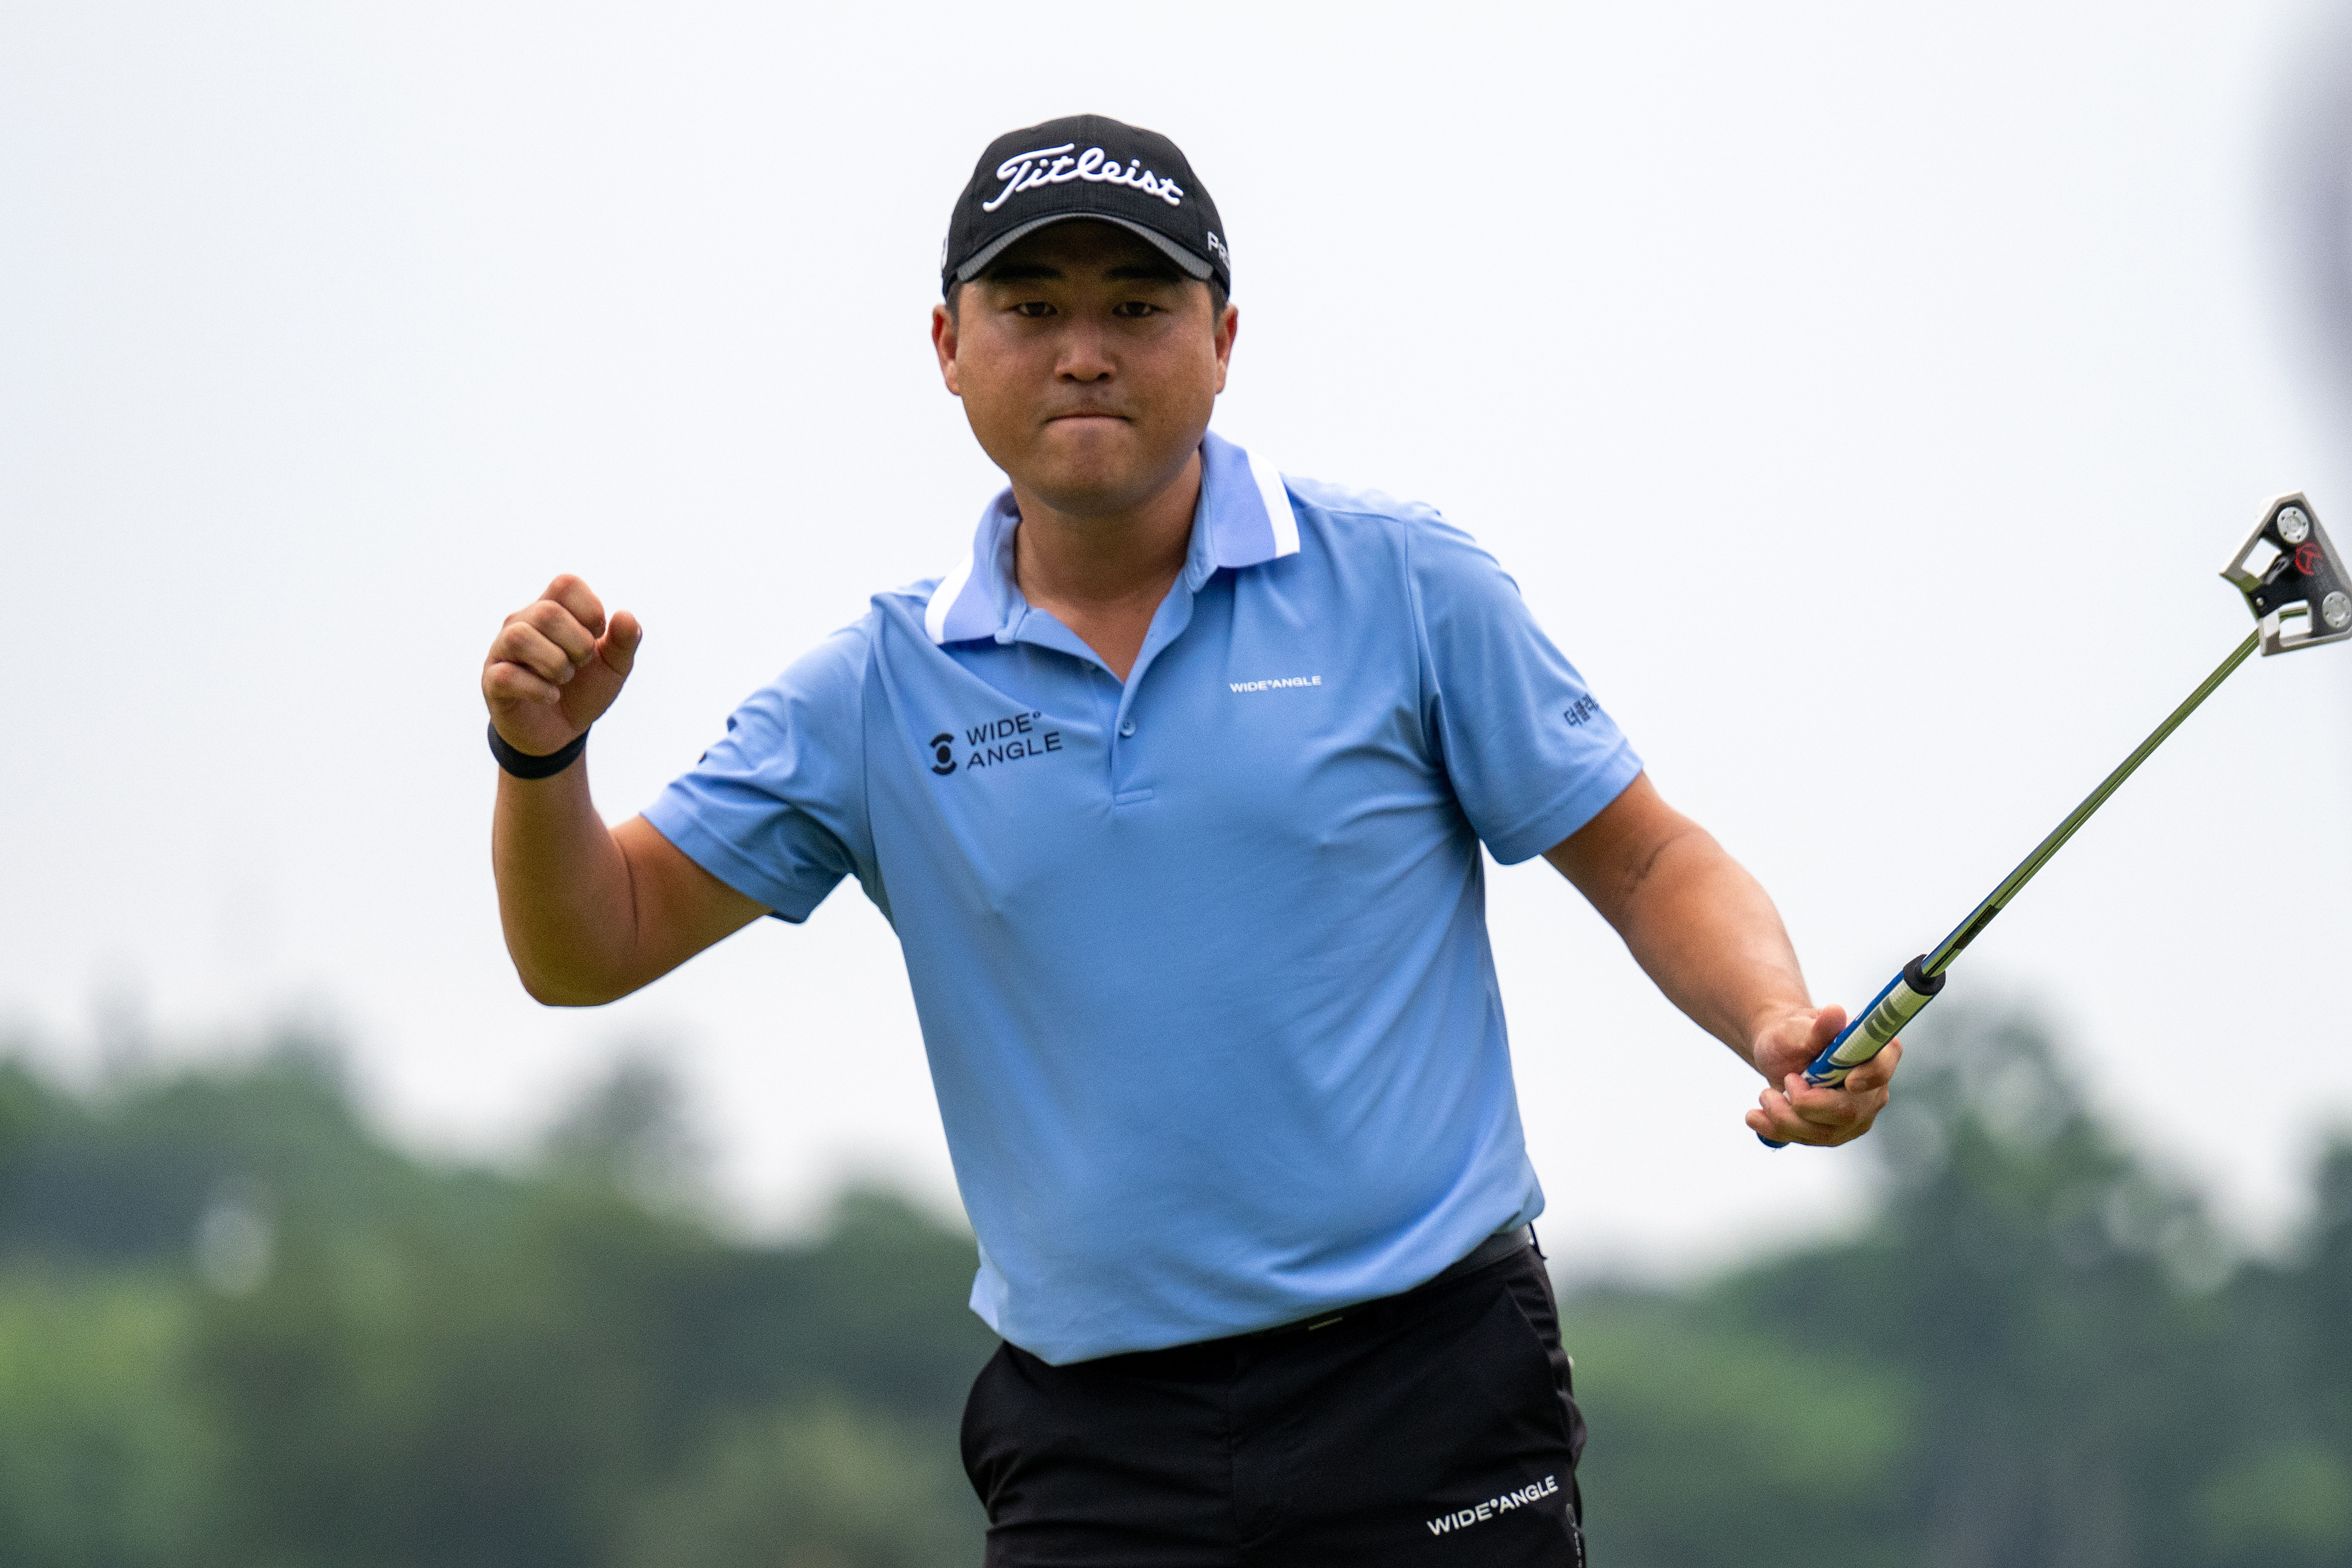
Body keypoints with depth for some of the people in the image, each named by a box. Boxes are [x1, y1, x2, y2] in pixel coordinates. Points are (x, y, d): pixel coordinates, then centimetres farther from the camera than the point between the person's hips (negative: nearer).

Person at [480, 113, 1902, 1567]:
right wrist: (542, 751, -10)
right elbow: (591, 947, 9)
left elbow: (1649, 863, 5)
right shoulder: (880, 693, 6)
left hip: (1425, 1387, -2)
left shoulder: (1404, 587, 1)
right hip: (1090, 1436, 2)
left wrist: (1783, 1026, -14)